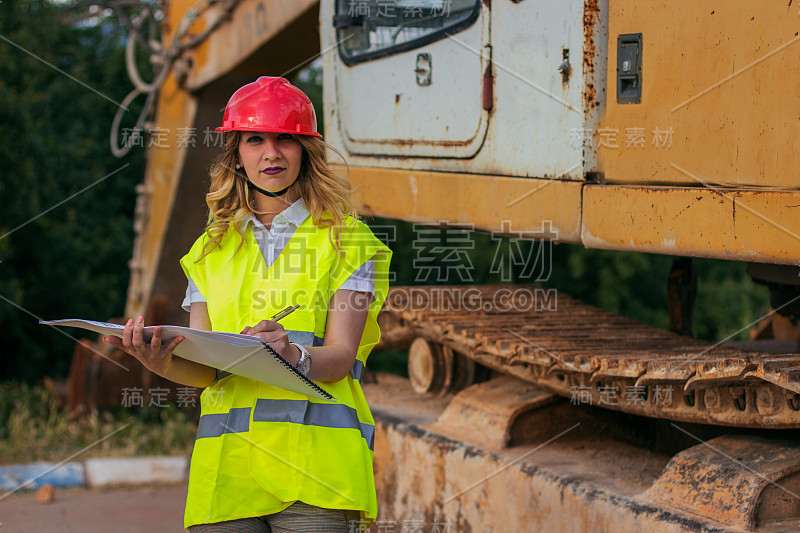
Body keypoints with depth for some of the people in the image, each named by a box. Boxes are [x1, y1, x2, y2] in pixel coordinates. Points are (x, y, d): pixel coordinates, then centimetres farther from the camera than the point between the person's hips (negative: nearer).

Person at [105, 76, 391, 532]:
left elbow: (339, 357, -4)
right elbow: (203, 370, 9)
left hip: (314, 458, -2)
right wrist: (163, 362, -13)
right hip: (225, 463, 3)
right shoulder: (211, 249, 18)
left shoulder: (345, 239, 8)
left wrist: (292, 355, -25)